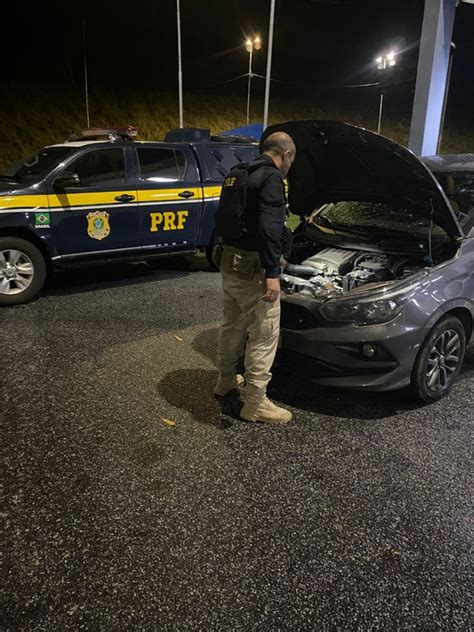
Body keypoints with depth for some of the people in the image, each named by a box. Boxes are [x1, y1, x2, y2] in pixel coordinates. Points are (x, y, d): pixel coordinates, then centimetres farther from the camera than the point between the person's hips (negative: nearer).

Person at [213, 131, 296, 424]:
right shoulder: (272, 178, -14)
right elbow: (269, 227, -25)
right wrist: (272, 273, -26)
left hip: (230, 261, 10)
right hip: (253, 268, -10)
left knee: (233, 324, 22)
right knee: (265, 334, -1)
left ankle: (227, 380, 38)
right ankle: (255, 403, 8)